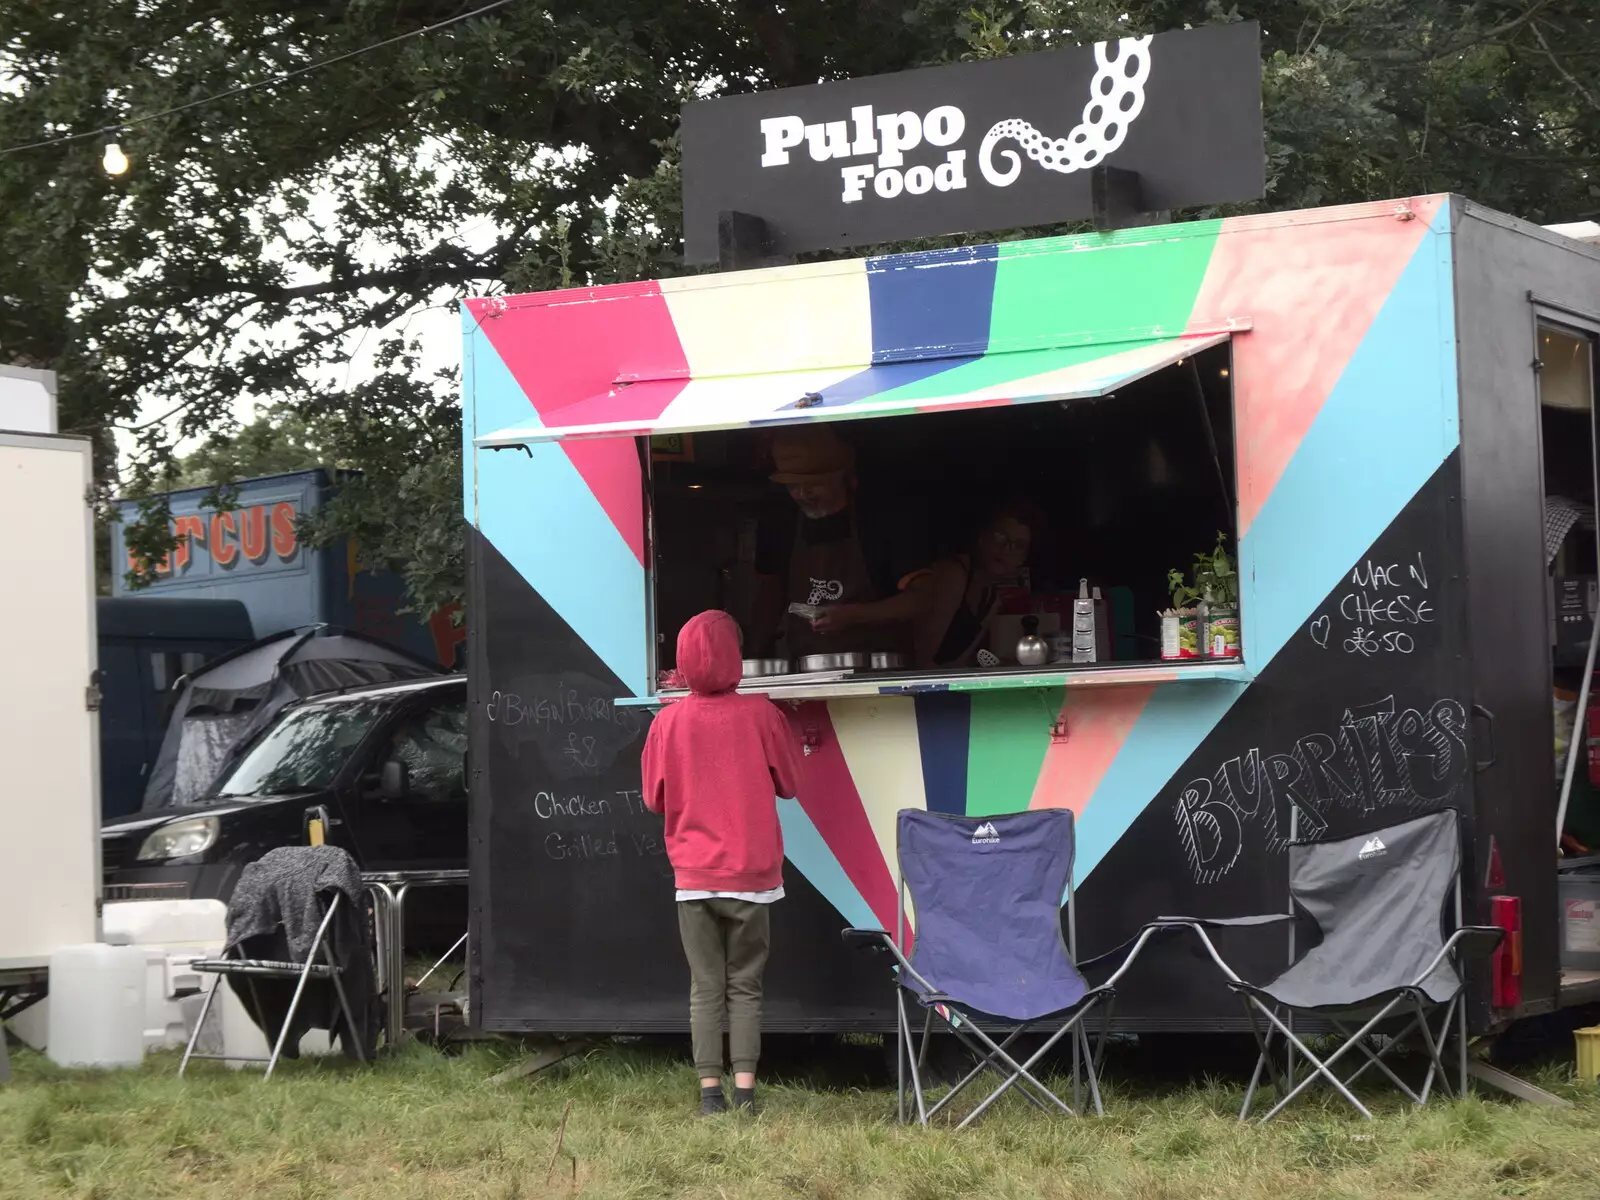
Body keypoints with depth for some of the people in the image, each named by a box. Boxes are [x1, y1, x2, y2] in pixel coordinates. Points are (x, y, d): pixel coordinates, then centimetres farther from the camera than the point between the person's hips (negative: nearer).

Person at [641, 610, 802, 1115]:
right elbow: (788, 783, 6)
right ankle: (744, 1090, -1)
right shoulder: (760, 714, -7)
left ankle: (710, 1092, 0)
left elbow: (654, 798, 6)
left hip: (694, 878, 1)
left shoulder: (668, 721, -4)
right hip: (752, 874, -1)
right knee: (745, 986, 7)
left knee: (705, 987, 6)